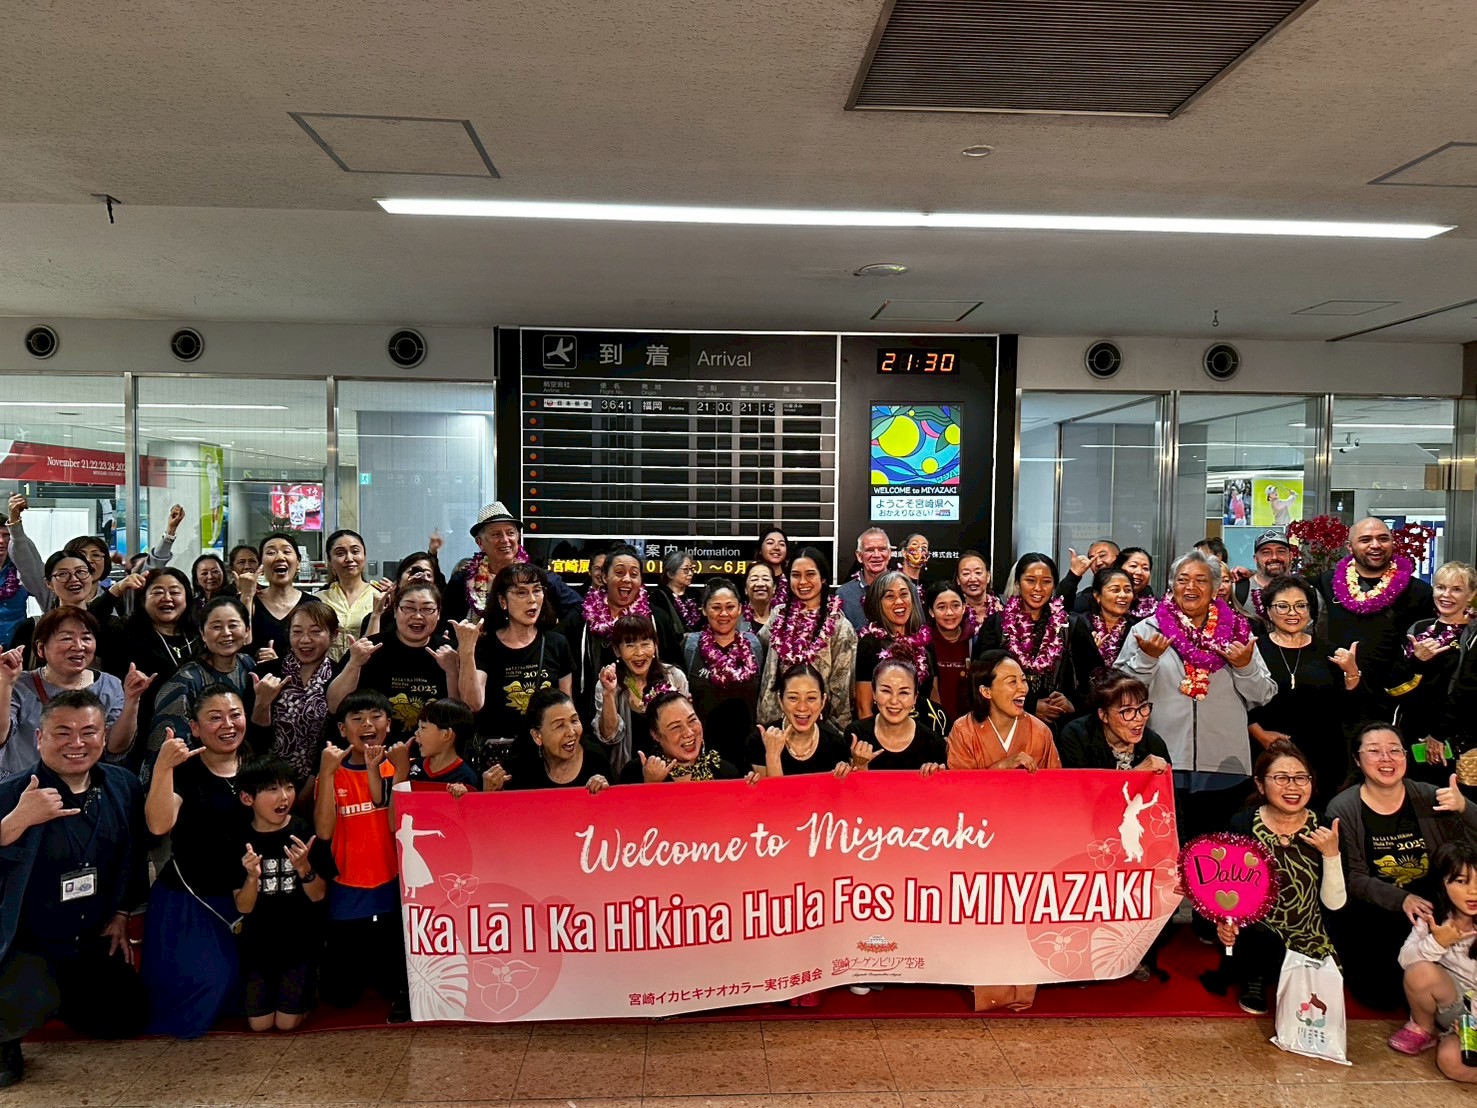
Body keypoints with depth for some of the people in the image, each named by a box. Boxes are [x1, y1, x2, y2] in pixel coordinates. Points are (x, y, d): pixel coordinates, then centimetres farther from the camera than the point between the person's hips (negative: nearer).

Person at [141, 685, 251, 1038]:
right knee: (201, 981, -11)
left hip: (246, 898, 4)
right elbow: (158, 825, -27)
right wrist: (163, 766, -35)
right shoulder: (182, 769, -9)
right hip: (189, 901, -4)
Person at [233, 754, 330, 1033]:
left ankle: (305, 989, 28)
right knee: (259, 1024, 4)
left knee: (288, 1022, -3)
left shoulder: (304, 832, -13)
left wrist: (304, 868, -30)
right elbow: (243, 907, -9)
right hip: (258, 941, 2)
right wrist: (252, 877, -29)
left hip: (300, 938, -2)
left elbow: (318, 896, -10)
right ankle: (268, 987, 34)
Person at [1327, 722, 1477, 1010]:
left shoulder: (1429, 798, -1)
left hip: (1431, 909, 2)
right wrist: (1402, 899, -26)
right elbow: (1352, 878, -10)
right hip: (1371, 915, -2)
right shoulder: (1343, 809, -7)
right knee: (1381, 996, -15)